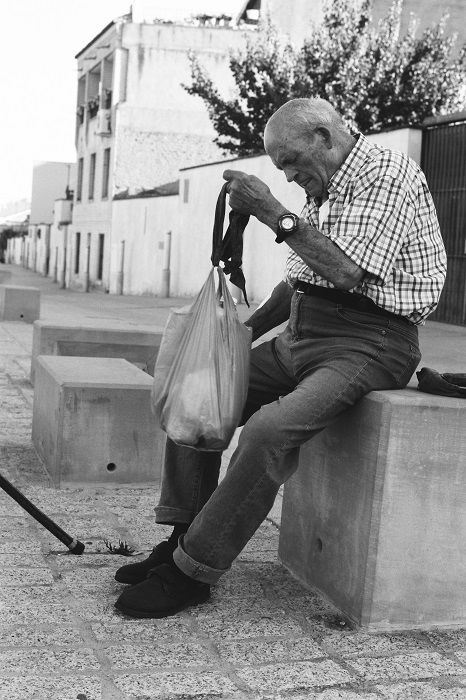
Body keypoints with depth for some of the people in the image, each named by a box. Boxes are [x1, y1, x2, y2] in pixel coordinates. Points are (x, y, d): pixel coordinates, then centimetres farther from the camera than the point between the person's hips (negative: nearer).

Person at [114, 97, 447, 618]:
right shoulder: (323, 191, 20)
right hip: (302, 335, 10)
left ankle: (194, 572, -19)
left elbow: (347, 271, -22)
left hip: (367, 342, -9)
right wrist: (241, 334, 10)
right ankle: (183, 540, 2)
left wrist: (273, 214, -19)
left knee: (269, 428, -30)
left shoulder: (390, 174, -9)